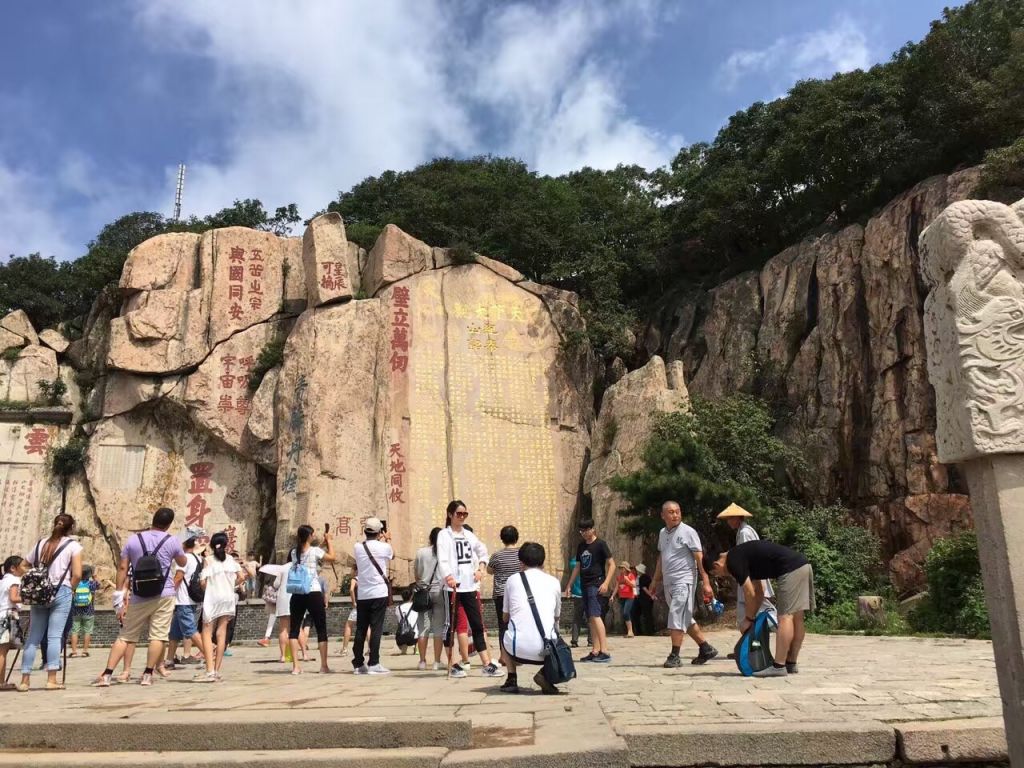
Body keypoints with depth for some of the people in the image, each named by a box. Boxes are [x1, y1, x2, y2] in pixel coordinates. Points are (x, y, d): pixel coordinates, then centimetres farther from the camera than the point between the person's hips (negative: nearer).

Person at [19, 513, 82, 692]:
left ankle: (24, 680, 9)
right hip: (61, 593, -4)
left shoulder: (40, 543, 14)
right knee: (55, 636, -5)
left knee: (33, 637, 9)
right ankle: (52, 680, -6)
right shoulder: (73, 545, 1)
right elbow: (77, 574, -7)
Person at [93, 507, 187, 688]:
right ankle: (147, 675, 2)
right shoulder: (172, 541, -1)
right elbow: (183, 563, 14)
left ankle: (106, 675, 6)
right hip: (164, 595, -2)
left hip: (139, 597, 2)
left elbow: (122, 568, 3)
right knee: (158, 636, 3)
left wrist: (119, 596, 5)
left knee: (125, 636, 10)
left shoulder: (133, 540, 5)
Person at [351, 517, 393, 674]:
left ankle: (358, 663, 14)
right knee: (376, 628, -2)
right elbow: (392, 554, 19)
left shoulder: (358, 547, 2)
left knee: (360, 629, 9)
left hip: (362, 595, 4)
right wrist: (388, 539, 36)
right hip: (379, 593, -4)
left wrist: (381, 541, 37)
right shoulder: (384, 547, -5)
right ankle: (373, 664, -5)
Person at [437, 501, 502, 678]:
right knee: (450, 625, 3)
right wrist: (448, 577, -32)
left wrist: (481, 569, 11)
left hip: (470, 585, 6)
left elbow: (483, 551, 28)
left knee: (477, 625, 5)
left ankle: (487, 665, 8)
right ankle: (452, 665, 12)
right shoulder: (444, 535, -3)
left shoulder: (469, 535, 14)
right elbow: (442, 559, -17)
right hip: (452, 586, -5)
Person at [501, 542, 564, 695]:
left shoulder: (513, 580, 12)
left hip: (519, 649, 1)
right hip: (545, 650, -1)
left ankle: (512, 680, 19)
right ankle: (546, 674, 8)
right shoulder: (554, 582, 13)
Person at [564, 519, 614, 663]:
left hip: (597, 585, -7)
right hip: (585, 586, 7)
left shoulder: (600, 544, -5)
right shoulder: (581, 546, 15)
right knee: (590, 619, 7)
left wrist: (606, 583, -18)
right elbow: (577, 567, 23)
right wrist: (569, 585, 21)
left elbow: (612, 565, -7)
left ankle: (605, 651, -18)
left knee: (595, 616, -17)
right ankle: (595, 652, 11)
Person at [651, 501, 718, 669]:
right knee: (685, 619, 12)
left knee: (676, 616, -11)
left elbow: (700, 558, -12)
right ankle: (706, 648, 24)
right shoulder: (662, 533, 12)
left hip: (684, 580, -7)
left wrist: (706, 582, -18)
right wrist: (655, 580, 24)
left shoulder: (688, 532, -9)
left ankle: (675, 656, -5)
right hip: (668, 582, 7)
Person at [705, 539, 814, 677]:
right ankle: (791, 664, 18)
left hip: (791, 570, -10)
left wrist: (749, 618, 9)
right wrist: (753, 615, 24)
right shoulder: (742, 554, 23)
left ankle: (779, 666, -9)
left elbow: (749, 593, -5)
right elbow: (759, 590, 27)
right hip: (803, 566, 10)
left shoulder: (733, 561, -6)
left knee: (785, 617, -9)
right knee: (796, 618, 12)